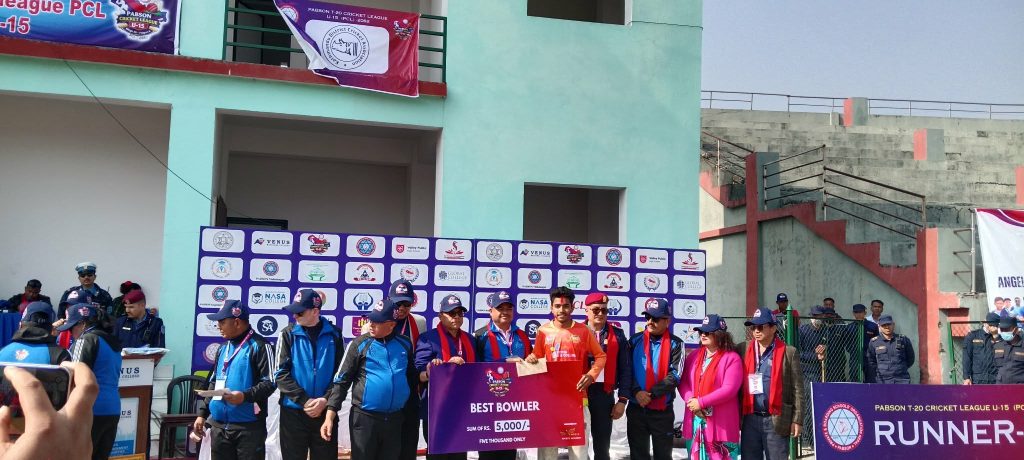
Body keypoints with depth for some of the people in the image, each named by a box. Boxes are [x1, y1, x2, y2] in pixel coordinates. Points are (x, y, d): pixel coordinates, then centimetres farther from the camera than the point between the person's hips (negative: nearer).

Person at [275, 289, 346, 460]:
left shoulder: (334, 334, 1)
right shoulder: (288, 334, -1)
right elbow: (281, 374, -6)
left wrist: (326, 400, -12)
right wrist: (304, 401, -14)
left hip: (325, 411, 0)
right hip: (293, 411, 0)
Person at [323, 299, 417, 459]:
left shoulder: (405, 344, 3)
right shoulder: (360, 344, -6)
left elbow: (412, 376, 14)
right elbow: (341, 381, -6)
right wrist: (330, 414, -13)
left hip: (395, 419, 3)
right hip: (364, 417, -3)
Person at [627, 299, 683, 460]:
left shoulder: (675, 344, -2)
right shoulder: (635, 341, 4)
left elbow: (674, 376, -10)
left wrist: (652, 393, -18)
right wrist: (636, 392, -16)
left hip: (662, 410, -2)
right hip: (636, 409, 2)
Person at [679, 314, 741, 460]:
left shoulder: (731, 358, -6)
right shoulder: (694, 356, 14)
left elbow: (729, 389, -15)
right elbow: (683, 382, 9)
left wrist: (701, 403, -17)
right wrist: (691, 400, -11)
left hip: (720, 424, -5)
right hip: (695, 422, 6)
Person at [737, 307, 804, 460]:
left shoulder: (789, 352, -1)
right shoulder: (743, 349, 6)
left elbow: (797, 388, -1)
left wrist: (797, 419, -5)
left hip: (776, 420, -3)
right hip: (749, 419, 3)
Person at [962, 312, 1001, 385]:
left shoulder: (998, 338, 10)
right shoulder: (972, 336, 5)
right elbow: (967, 358, 1)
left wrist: (996, 337, -11)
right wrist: (966, 377, -7)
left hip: (994, 379, 1)